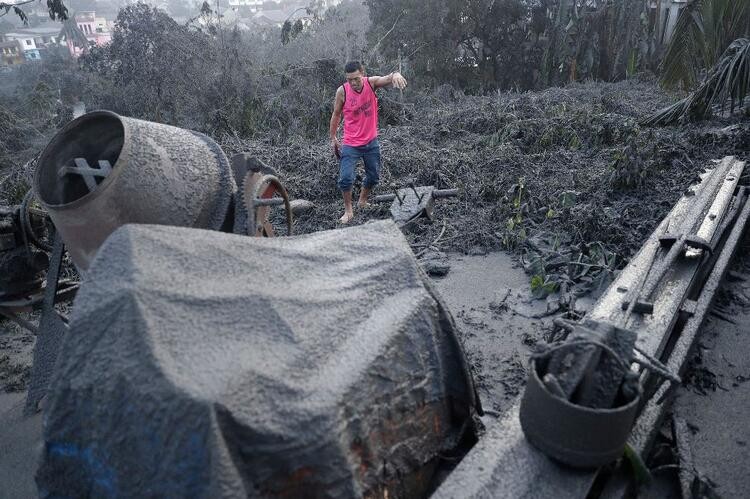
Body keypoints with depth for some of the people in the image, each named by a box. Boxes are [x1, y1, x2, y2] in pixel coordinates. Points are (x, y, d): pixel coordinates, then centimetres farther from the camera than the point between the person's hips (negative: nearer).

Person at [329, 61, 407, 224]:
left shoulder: (371, 82, -11)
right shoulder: (342, 91, -13)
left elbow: (389, 79, -27)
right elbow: (336, 114, 0)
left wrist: (396, 75, -52)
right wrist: (333, 138, 5)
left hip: (371, 142, 2)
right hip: (350, 144, -2)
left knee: (373, 176, 15)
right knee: (345, 178, -13)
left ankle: (362, 201, 41)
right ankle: (348, 211, 7)